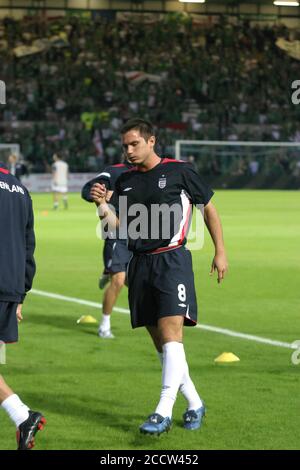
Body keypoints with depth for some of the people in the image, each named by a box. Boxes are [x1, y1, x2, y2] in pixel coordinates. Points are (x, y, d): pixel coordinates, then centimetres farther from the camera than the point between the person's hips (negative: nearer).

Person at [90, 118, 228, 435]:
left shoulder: (179, 171, -1)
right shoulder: (125, 181, 13)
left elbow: (208, 207, 7)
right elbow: (116, 224, 9)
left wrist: (220, 252, 5)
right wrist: (102, 205, -11)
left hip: (172, 261, -6)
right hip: (140, 264, 6)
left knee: (170, 333, -17)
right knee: (160, 342, 7)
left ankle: (164, 412, -22)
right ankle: (194, 404, 20)